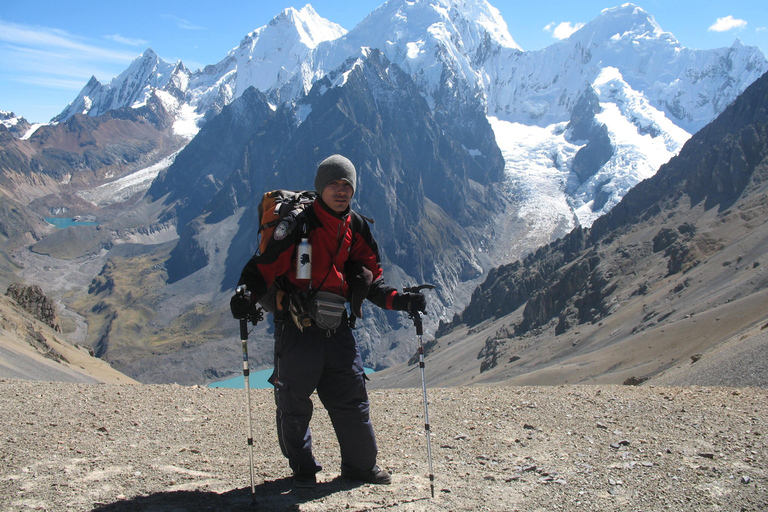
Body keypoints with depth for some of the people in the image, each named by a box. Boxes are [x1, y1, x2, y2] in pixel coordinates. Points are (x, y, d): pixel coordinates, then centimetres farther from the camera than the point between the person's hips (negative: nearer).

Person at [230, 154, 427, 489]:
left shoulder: (356, 228, 8)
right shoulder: (298, 223, -10)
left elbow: (371, 280, 13)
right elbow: (265, 266, -14)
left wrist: (399, 300, -1)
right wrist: (247, 295, -30)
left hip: (337, 327, 5)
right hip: (297, 328, -4)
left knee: (353, 398, 8)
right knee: (294, 402, 6)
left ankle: (361, 465, 27)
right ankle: (302, 468, 26)